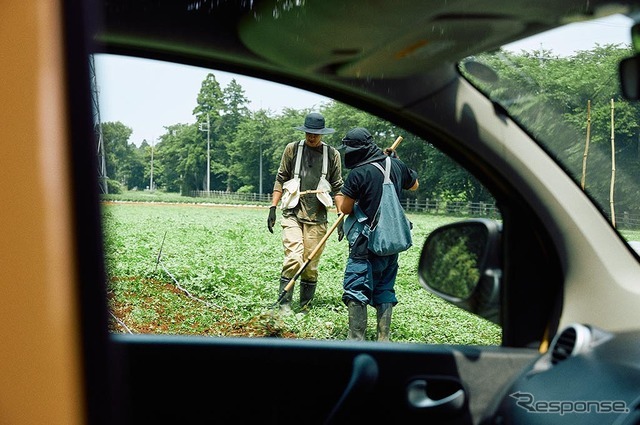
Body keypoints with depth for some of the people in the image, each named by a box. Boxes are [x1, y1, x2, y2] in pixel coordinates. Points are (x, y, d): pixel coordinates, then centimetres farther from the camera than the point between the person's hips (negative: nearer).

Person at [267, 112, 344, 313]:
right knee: (293, 259, -15)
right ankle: (284, 303, -6)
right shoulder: (292, 149, 7)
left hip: (317, 218, 1)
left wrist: (341, 216, 1)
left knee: (311, 266, 3)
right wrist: (273, 208, 4)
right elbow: (280, 180, 11)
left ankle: (305, 308, 15)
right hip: (293, 214, -1)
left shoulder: (332, 154, 8)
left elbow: (338, 188, 9)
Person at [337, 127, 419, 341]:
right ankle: (383, 339, 17)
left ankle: (356, 339, -4)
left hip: (366, 243, -7)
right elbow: (414, 185, 23)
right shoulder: (396, 165, 4)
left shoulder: (357, 174, -16)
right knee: (385, 289, 15)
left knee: (355, 289, 0)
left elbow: (345, 209, -9)